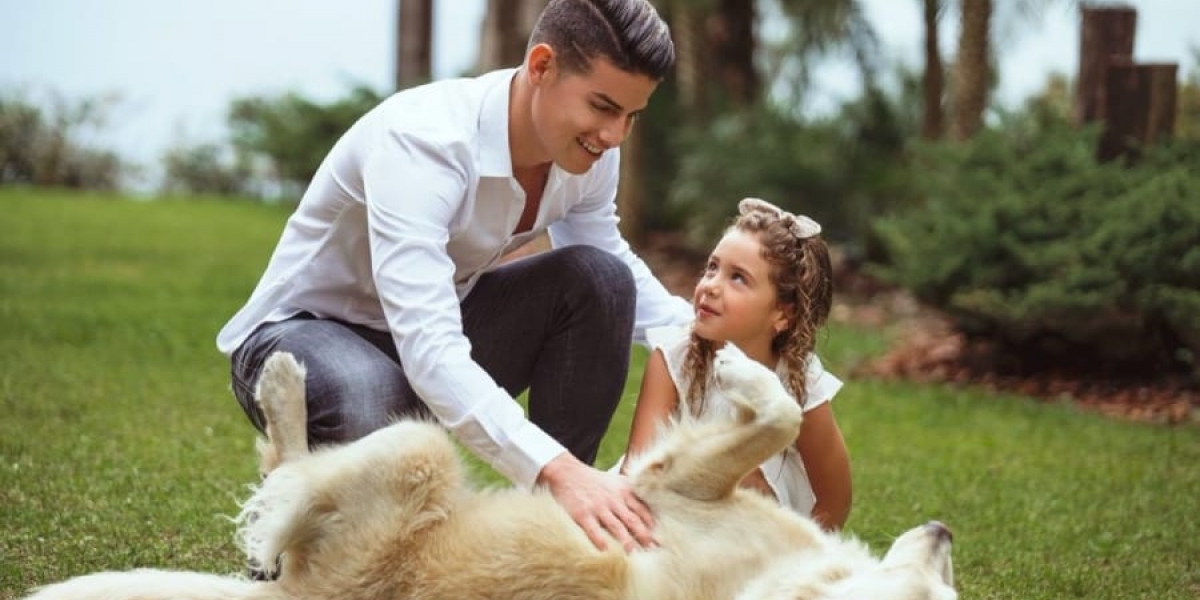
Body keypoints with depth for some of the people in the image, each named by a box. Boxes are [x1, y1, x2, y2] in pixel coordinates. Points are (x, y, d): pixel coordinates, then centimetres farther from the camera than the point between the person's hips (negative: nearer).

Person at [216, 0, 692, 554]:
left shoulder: (586, 150, -10)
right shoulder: (421, 138, -32)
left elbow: (618, 265, 10)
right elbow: (429, 352, -42)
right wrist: (556, 469, -52)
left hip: (432, 322, 7)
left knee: (598, 278, -14)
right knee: (382, 412, -40)